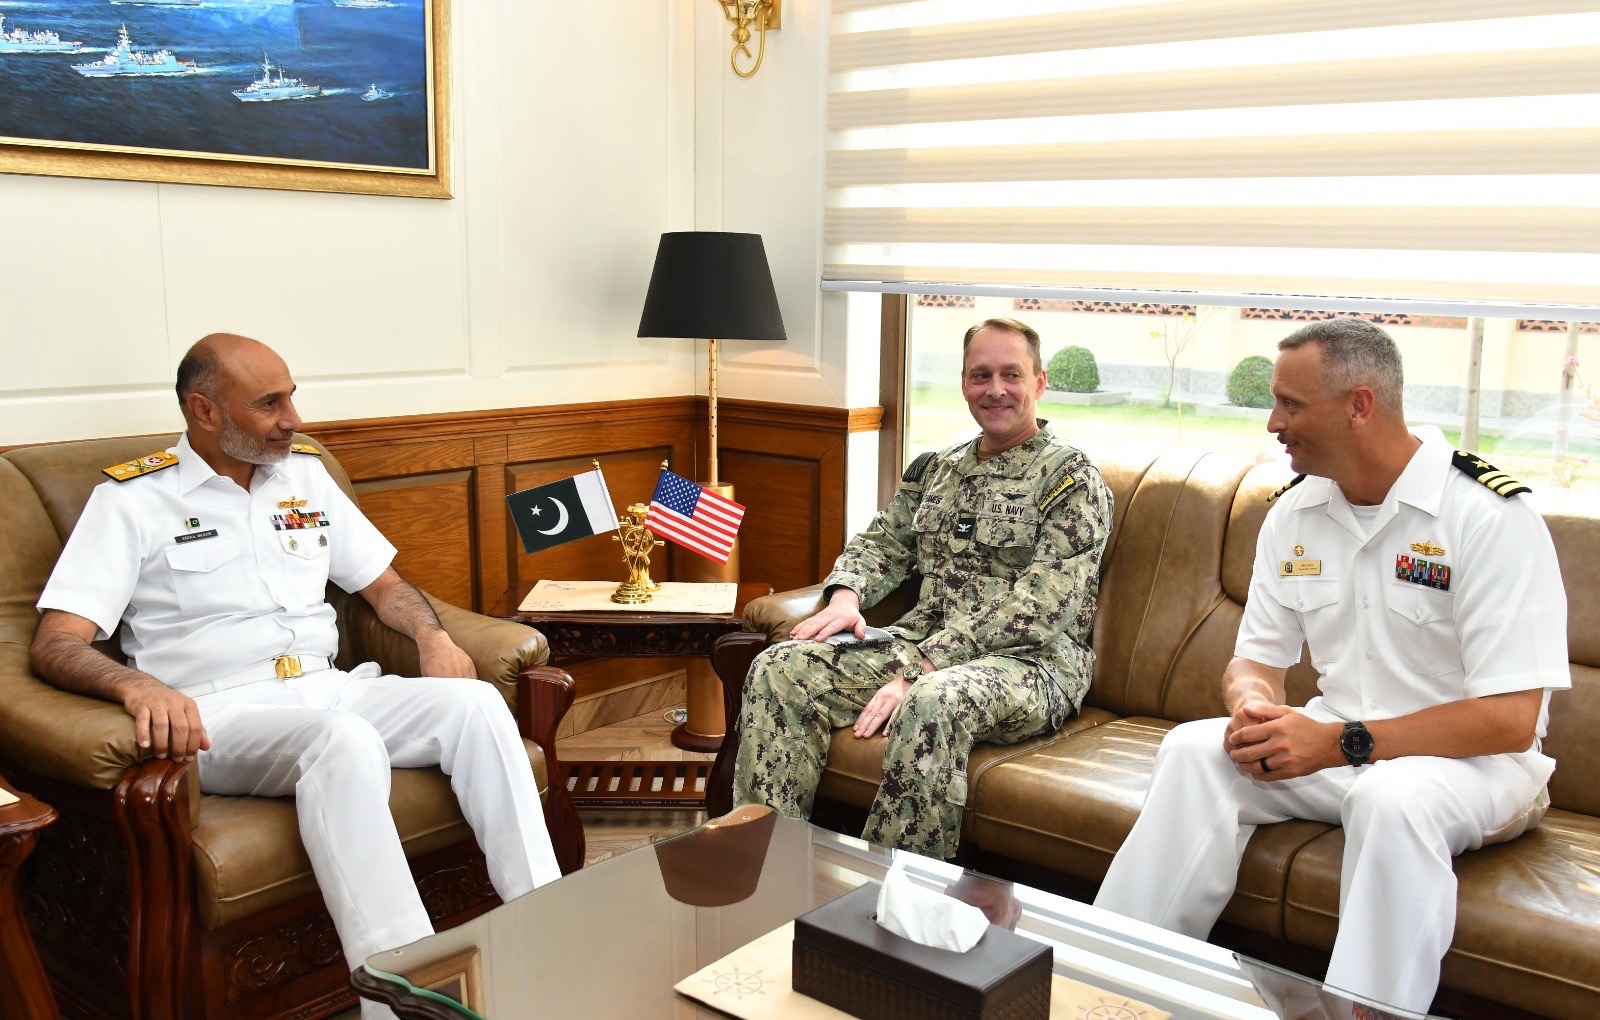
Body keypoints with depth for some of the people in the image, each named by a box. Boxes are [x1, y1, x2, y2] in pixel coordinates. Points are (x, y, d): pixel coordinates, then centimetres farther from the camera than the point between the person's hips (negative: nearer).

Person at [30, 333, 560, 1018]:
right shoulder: (132, 500, 2)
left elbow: (382, 582, 23)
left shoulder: (304, 473, 18)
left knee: (476, 703, -22)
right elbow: (55, 643, -7)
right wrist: (138, 685, -30)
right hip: (218, 713, -5)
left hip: (330, 689, 6)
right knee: (345, 741, -37)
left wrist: (432, 635, 0)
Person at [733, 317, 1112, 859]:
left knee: (932, 702, -40)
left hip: (1030, 662, -6)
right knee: (779, 668, -13)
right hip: (922, 645, 6)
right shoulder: (936, 469, 19)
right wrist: (846, 595, -4)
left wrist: (921, 669, -23)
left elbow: (1038, 606, -14)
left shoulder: (1072, 478, -3)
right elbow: (881, 543, 23)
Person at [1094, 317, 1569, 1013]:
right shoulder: (1295, 514, 4)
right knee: (1194, 749, -19)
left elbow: (1511, 719, -21)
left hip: (1474, 759, -5)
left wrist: (1341, 744, -26)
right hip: (1336, 741, 6)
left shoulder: (1491, 515, -17)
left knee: (1392, 796, -38)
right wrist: (1252, 706, -17)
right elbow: (1254, 661, 9)